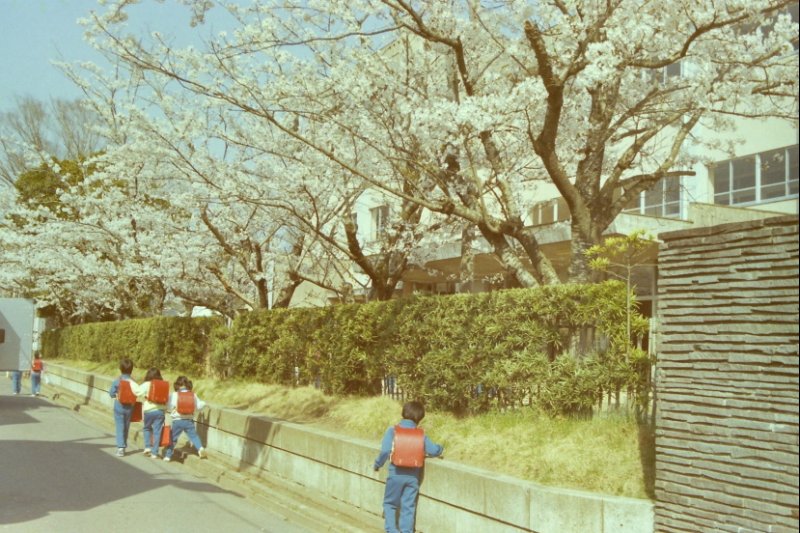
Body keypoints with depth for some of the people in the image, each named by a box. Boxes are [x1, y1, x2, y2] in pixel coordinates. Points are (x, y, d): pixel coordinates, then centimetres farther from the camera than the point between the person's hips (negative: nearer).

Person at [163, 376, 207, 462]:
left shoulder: (174, 395, -7)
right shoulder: (193, 395, 1)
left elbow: (169, 407, -11)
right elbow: (199, 406, 5)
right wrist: (203, 403, 26)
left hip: (177, 421, -1)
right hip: (189, 420, 1)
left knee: (172, 438, 11)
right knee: (194, 436, 7)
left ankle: (168, 455, 14)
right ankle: (200, 448, -17)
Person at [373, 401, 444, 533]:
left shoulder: (393, 430, -7)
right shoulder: (421, 434, 0)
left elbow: (385, 451, -15)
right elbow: (434, 450, 1)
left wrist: (377, 465, 0)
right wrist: (440, 449, 24)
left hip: (396, 474, -2)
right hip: (413, 476, 2)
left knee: (390, 504, 13)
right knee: (409, 507, 11)